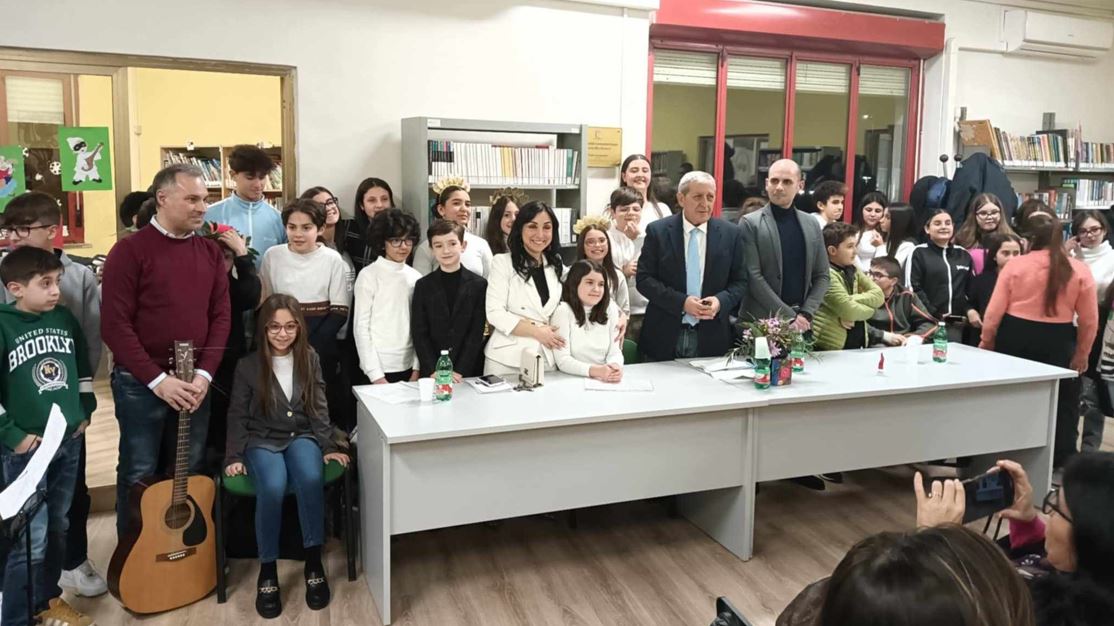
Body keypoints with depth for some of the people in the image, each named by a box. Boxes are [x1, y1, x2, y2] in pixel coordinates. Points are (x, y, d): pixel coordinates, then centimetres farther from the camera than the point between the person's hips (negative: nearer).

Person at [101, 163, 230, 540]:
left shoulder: (210, 252, 7)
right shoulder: (130, 250, -8)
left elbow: (221, 316, 5)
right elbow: (115, 325, -12)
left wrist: (204, 374, -7)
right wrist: (157, 380, -16)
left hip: (195, 381, 4)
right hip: (140, 383, -4)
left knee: (190, 472, 12)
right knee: (139, 475, 6)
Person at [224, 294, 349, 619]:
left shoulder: (310, 359, 3)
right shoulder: (247, 365, -2)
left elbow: (319, 408, 7)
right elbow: (238, 416, 3)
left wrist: (328, 446, 0)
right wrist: (234, 456, -6)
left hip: (301, 437, 1)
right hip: (262, 441, -1)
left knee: (311, 478, -34)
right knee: (273, 487, -34)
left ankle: (314, 563, -18)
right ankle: (267, 571, -17)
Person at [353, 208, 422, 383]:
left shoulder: (416, 277, 5)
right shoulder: (368, 275, -7)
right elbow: (361, 326, -8)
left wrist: (417, 369, 2)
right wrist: (375, 374, -12)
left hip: (407, 366, 4)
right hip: (378, 368, -4)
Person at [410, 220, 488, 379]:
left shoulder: (479, 284, 1)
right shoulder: (423, 286, 4)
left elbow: (476, 332, -4)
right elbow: (419, 333, -1)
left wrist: (460, 371, -13)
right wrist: (434, 371, -12)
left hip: (469, 374, 0)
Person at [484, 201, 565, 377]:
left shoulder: (556, 266, 13)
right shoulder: (502, 262, -3)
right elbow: (495, 313, -11)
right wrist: (537, 331, -13)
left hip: (547, 359, 4)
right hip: (507, 359, -4)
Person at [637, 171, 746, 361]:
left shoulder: (731, 233, 3)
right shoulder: (658, 231, -2)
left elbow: (740, 281, 6)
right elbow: (644, 279, -5)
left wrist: (721, 301, -15)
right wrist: (681, 302, -17)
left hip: (711, 338, 1)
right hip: (664, 336, -1)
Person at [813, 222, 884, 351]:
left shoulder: (853, 269, 9)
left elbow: (878, 296, 0)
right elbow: (849, 311, -22)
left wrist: (851, 300, -15)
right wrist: (870, 308, -4)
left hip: (858, 342, 8)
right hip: (831, 345, -8)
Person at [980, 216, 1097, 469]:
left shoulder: (1015, 265, -6)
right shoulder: (1080, 271, -4)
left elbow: (994, 311, -6)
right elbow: (1089, 320, -1)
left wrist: (986, 343, 6)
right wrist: (1081, 354, 11)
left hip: (1014, 338, 1)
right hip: (1057, 342, 0)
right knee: (1061, 405, 11)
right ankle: (1061, 463, 15)